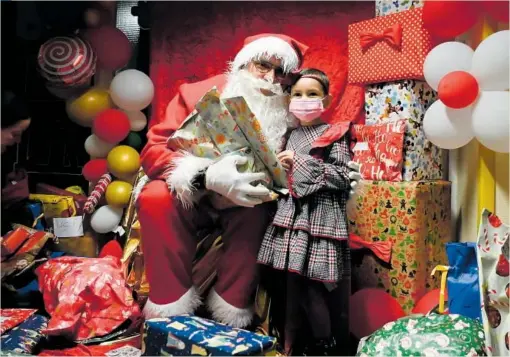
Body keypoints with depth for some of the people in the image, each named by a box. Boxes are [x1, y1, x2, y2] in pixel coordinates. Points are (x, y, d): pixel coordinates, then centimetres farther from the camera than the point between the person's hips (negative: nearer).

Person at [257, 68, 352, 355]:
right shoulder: (293, 136, 14)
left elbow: (344, 178, -14)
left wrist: (301, 163, -14)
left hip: (318, 219, -5)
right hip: (292, 215, 6)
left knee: (313, 287, -1)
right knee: (292, 283, 10)